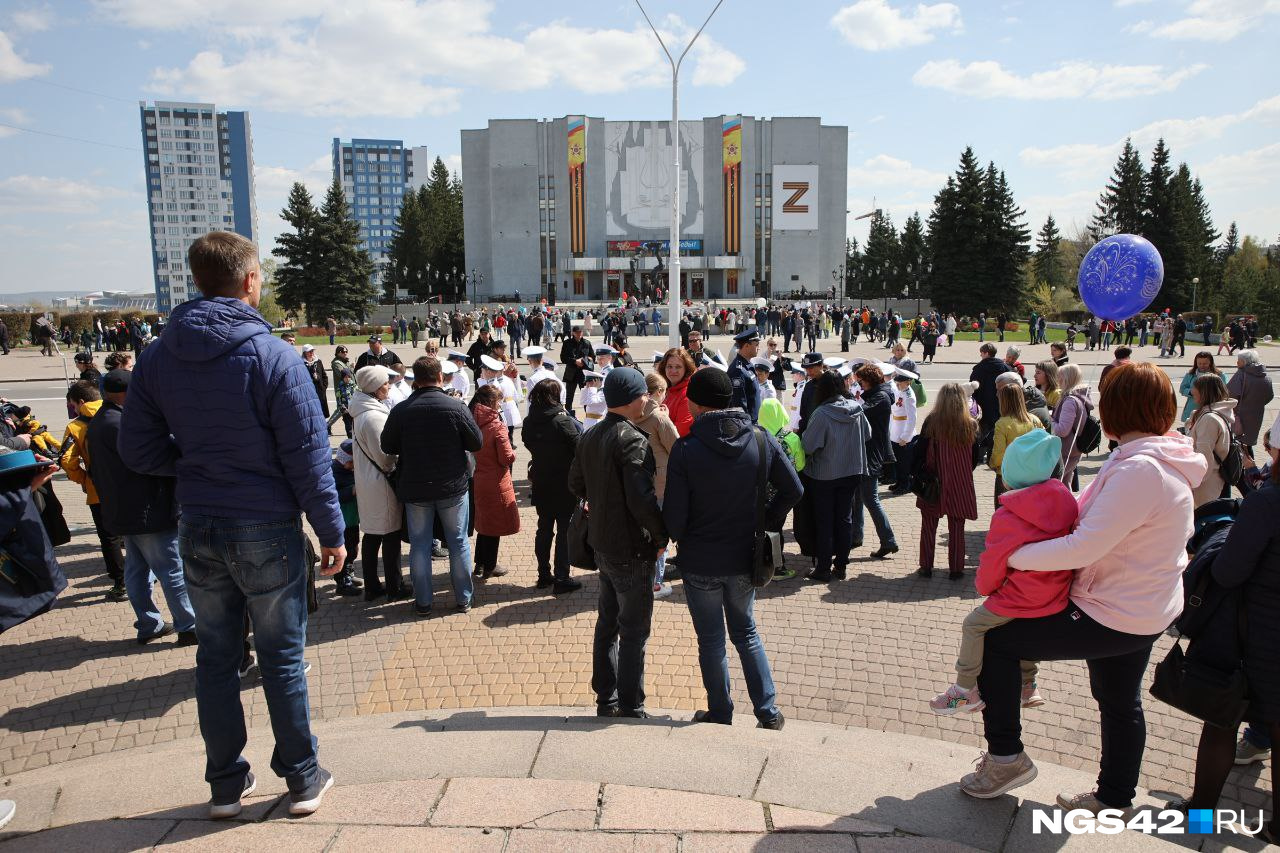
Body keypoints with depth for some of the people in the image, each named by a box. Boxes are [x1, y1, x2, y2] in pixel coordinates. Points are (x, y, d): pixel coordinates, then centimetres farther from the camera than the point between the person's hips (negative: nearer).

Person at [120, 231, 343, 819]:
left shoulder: (156, 358, -1)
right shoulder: (274, 357, -16)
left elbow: (138, 451, 4)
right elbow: (307, 457, -15)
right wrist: (332, 533, -7)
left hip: (197, 532, 4)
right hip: (266, 532, -4)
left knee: (215, 658, 16)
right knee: (282, 660, 8)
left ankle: (225, 784, 28)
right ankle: (302, 781, 22)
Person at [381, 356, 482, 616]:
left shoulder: (400, 410, -10)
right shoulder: (456, 407, -13)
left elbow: (388, 447, 0)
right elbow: (476, 443, -6)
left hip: (414, 488, 1)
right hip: (452, 487, -1)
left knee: (419, 545, 12)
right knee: (458, 542, 12)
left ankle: (423, 601, 19)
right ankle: (463, 598, 21)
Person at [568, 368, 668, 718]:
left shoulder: (590, 437, 6)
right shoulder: (633, 441, -21)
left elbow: (576, 484, 16)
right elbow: (642, 499, -27)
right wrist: (662, 535, -15)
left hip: (602, 543, 9)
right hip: (632, 549, -8)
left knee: (607, 623, 18)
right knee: (634, 631, 4)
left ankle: (606, 699, 29)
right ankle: (630, 706, 13)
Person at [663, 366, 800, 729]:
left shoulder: (686, 449, -19)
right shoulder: (761, 440, -9)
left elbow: (674, 516, -16)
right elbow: (792, 489, 0)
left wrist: (676, 537, 5)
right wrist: (767, 522, 10)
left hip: (700, 563, -3)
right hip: (744, 558, 3)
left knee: (711, 641, 14)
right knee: (746, 633, 21)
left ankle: (720, 715, 27)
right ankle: (768, 712, 23)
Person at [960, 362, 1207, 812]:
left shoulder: (1140, 470, -29)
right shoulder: (1166, 461, 3)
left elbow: (1084, 548, -32)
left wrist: (1011, 555, -21)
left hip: (1115, 618, -10)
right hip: (1144, 608, 10)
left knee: (994, 640, -6)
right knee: (1120, 704, 26)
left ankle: (1005, 757, 7)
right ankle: (1114, 795, 45)